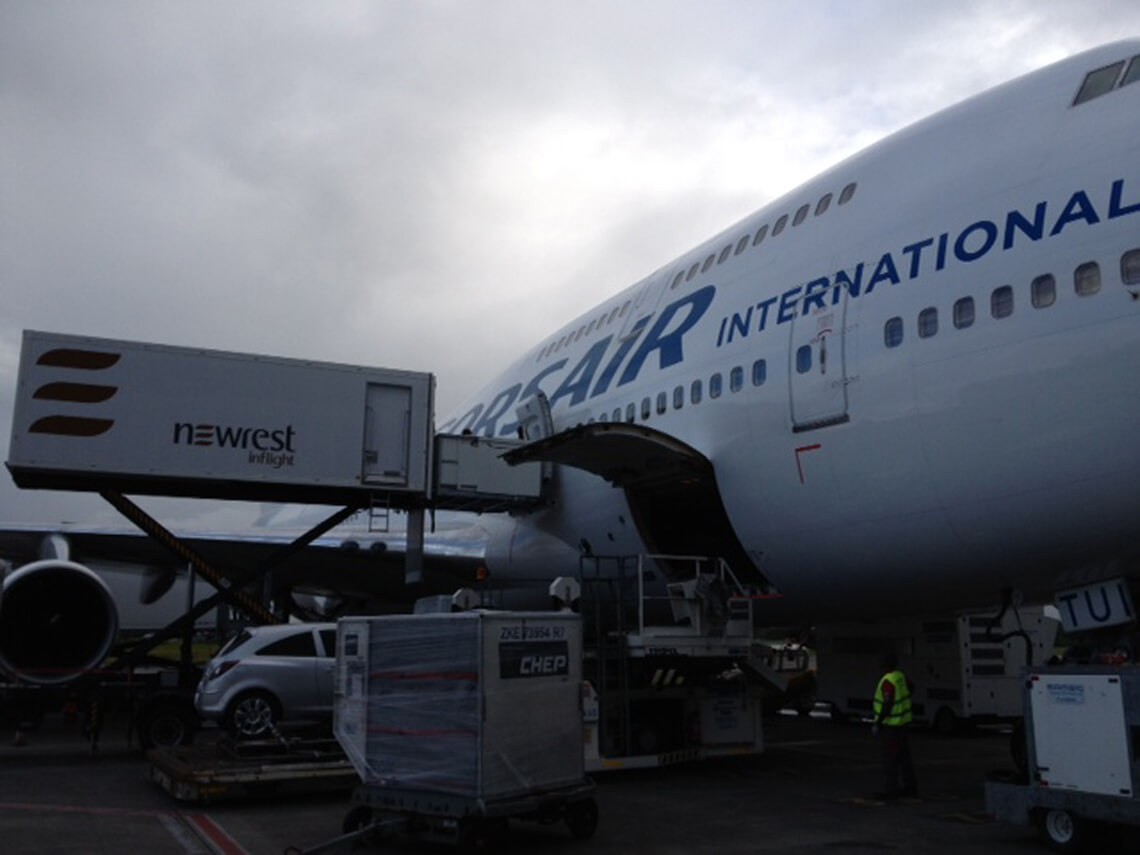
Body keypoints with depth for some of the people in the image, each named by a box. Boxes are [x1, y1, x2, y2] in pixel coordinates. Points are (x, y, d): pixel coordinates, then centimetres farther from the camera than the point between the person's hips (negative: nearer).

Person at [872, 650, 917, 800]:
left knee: (890, 758, -3)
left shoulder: (888, 682, -23)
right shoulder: (900, 676, 4)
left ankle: (891, 790, -1)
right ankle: (910, 787, 22)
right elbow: (911, 688, 24)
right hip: (903, 721, 9)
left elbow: (887, 705, -27)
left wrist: (877, 724, -22)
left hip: (891, 724, -9)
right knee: (904, 756, 15)